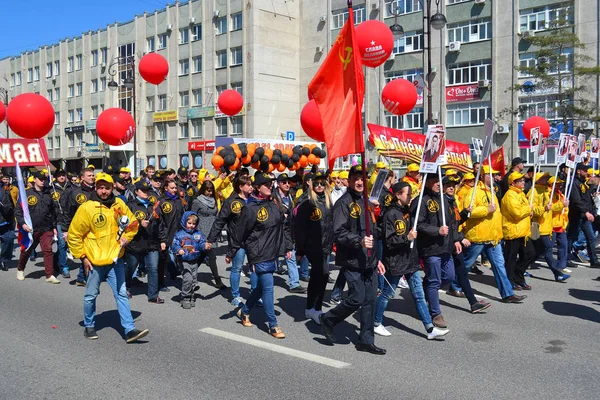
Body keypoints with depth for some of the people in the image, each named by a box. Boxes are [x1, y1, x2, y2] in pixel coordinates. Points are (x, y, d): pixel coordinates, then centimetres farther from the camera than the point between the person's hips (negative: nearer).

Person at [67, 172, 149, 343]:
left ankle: (130, 330, 1)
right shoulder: (86, 208, -11)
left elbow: (132, 223, 16)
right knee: (91, 295, 11)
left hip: (115, 259, 3)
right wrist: (83, 257, -6)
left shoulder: (119, 204, 1)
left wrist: (126, 237, -2)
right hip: (95, 261, -3)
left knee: (122, 294, 1)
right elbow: (74, 235, -6)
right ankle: (89, 326, 31)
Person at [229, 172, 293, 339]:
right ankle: (273, 326, 3)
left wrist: (288, 247, 12)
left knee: (262, 286, 17)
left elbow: (283, 227, 14)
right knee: (268, 288, -6)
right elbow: (239, 233, -9)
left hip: (272, 254, 7)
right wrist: (230, 254, -4)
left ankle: (244, 311, 38)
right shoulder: (250, 208, -13)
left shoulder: (274, 205, 6)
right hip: (259, 256, -7)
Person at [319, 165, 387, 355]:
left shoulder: (366, 202, 17)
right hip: (351, 261, -8)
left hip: (368, 261, 8)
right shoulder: (343, 203, -9)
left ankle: (366, 340, 17)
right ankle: (328, 319, 16)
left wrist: (377, 259, 22)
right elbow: (339, 233, -18)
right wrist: (359, 241, -30)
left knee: (370, 300, 7)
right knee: (357, 298, -8)